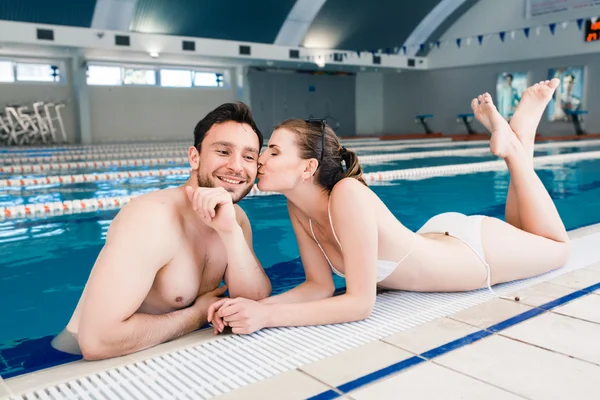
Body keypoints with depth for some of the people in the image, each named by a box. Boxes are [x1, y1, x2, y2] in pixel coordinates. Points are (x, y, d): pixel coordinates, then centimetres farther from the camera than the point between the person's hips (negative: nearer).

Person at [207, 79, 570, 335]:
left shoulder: (347, 196, -40)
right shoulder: (298, 206, -18)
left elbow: (360, 303, -38)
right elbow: (320, 285, -14)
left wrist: (267, 316, -42)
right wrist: (253, 306, -30)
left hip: (478, 249, -6)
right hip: (437, 239, 6)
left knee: (558, 246, 26)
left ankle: (514, 143, 25)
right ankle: (509, 139, 31)